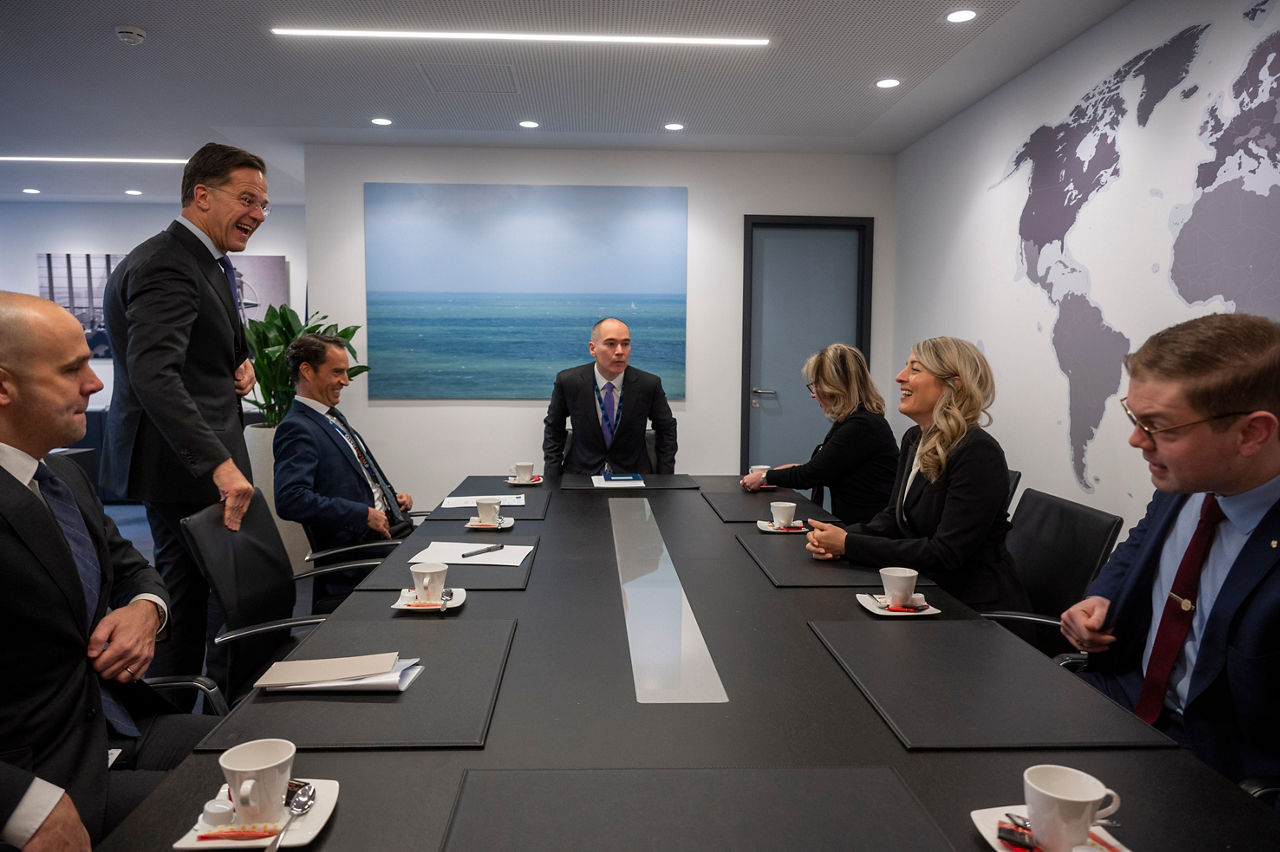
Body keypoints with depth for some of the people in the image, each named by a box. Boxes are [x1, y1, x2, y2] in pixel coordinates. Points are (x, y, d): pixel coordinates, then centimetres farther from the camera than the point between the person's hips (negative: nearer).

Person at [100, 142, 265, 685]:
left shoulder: (209, 262, 14)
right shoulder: (165, 265, -19)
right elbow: (152, 375, -32)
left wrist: (242, 363, 3)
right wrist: (220, 463, -40)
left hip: (206, 456, 10)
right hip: (182, 460, -10)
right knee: (189, 590, 0)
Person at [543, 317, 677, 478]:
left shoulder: (649, 384, -5)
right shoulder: (567, 381, -5)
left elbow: (666, 430, 10)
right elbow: (553, 429, 9)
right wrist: (551, 480, 1)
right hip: (582, 473, 0)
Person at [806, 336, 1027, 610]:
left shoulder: (978, 454, -20)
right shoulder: (913, 439, 8)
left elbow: (945, 553, -24)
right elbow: (894, 516, 11)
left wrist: (849, 545, -22)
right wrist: (838, 538, -9)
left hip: (979, 607, -7)